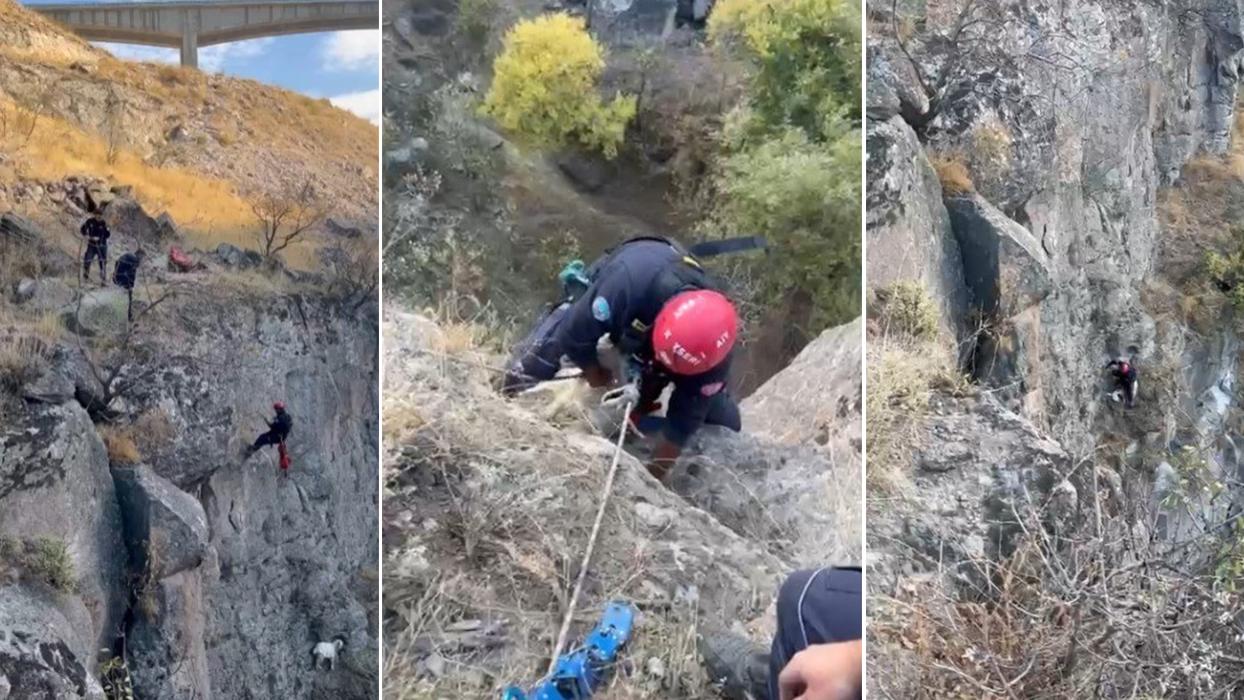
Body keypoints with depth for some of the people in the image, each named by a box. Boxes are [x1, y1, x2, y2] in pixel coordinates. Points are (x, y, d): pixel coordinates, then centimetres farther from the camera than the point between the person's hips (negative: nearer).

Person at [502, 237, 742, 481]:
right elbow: (575, 335, -31)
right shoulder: (627, 283, -49)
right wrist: (595, 375, -13)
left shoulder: (712, 351, -40)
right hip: (610, 308, -1)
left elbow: (685, 419, -27)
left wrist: (653, 477, -22)